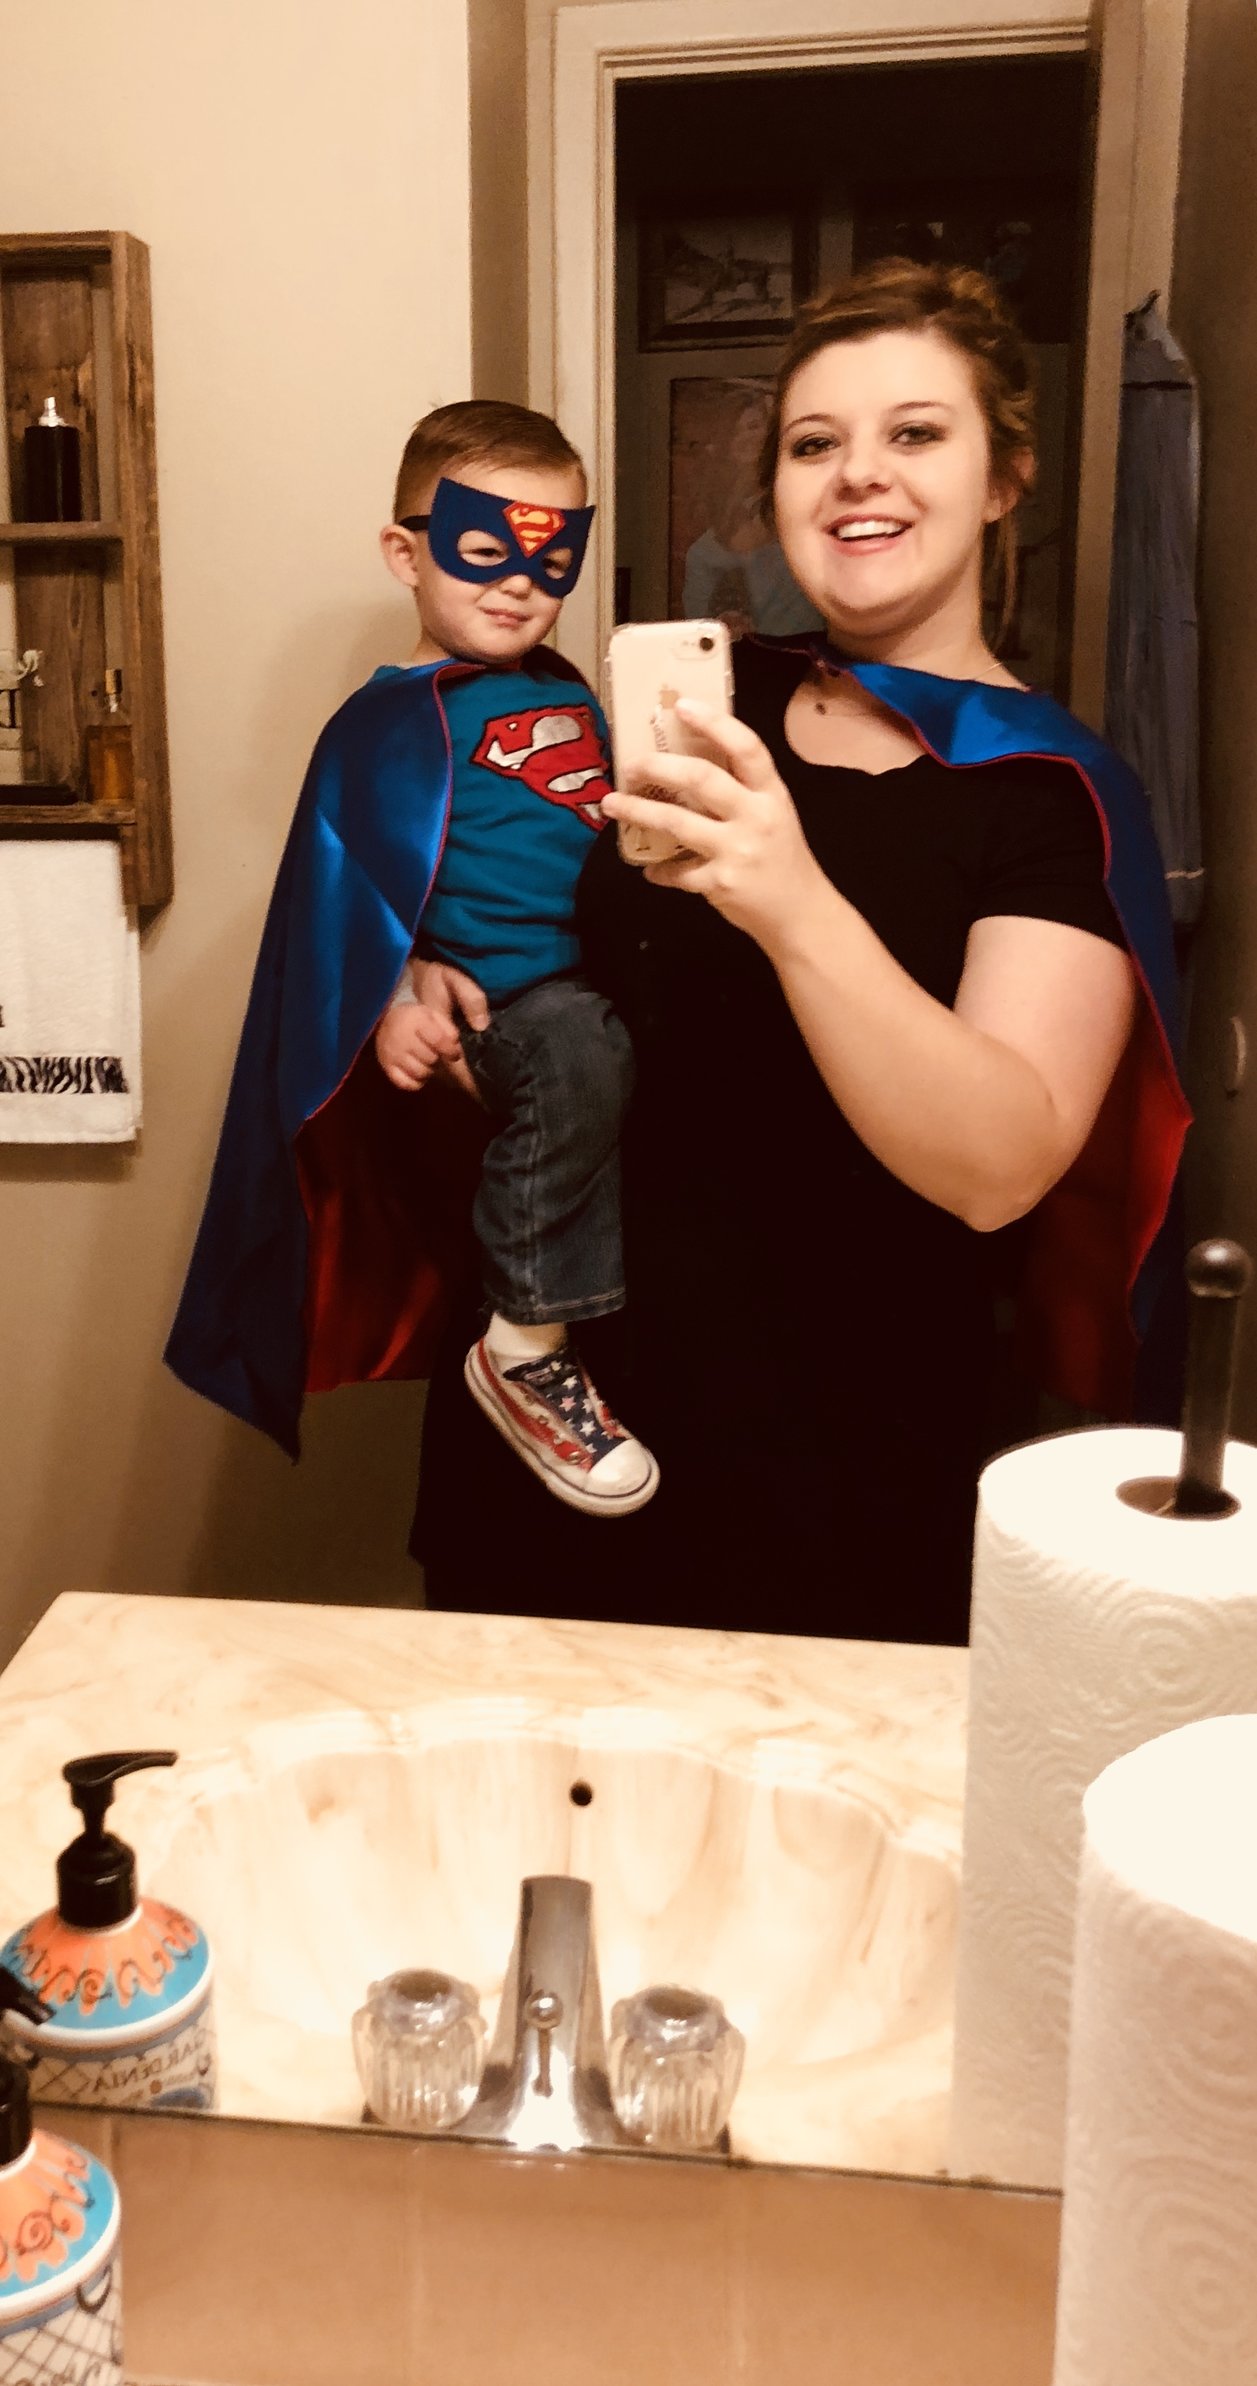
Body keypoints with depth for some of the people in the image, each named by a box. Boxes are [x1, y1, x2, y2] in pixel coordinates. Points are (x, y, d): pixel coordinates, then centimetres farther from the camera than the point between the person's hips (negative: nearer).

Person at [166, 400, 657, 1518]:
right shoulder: (396, 717, -4)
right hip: (493, 1010, -9)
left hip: (595, 987, 9)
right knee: (579, 1046, -36)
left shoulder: (568, 696, 19)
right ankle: (525, 1351, -23)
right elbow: (351, 869, -11)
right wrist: (397, 989, -23)